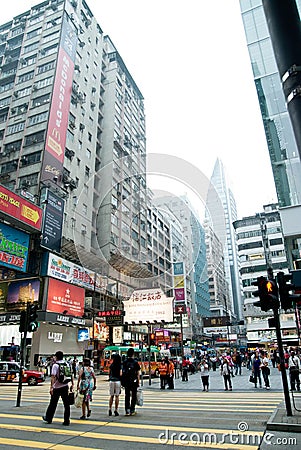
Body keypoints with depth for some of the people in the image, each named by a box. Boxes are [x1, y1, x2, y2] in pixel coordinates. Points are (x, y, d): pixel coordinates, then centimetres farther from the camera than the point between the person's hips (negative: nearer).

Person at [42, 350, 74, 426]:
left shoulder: (55, 365, -10)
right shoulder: (67, 364, 7)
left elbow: (53, 377, -19)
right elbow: (71, 375, 9)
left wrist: (51, 387, -20)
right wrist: (72, 384, 15)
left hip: (57, 387, -4)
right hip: (65, 386, 4)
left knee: (53, 404, 13)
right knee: (66, 404, 6)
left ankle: (48, 419, 28)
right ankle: (67, 421, 7)